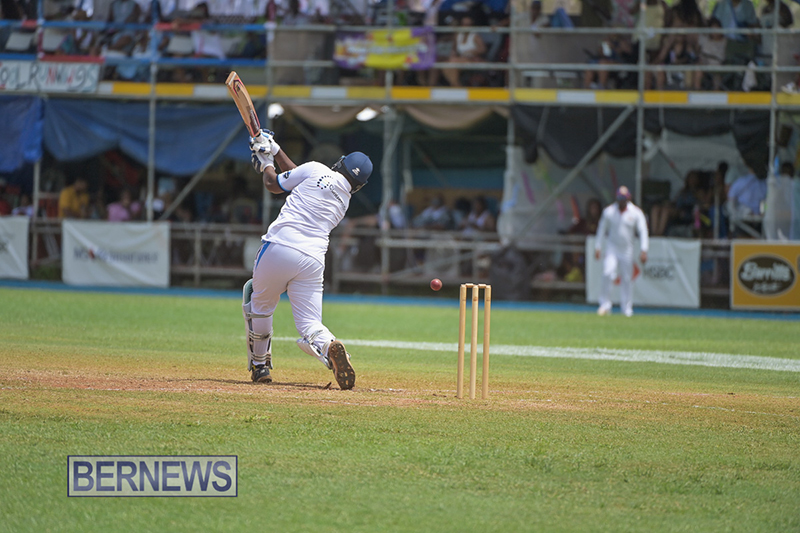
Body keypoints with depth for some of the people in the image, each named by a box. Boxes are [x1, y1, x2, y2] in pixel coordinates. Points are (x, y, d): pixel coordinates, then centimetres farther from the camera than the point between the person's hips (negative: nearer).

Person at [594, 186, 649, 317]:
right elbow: (602, 229, 7)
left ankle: (627, 308, 14)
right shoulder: (609, 211, -1)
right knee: (608, 273, -19)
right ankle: (605, 305, -13)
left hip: (627, 250, 0)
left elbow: (643, 232, -5)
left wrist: (643, 250, -14)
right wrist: (598, 247, 3)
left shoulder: (636, 213, -4)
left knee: (627, 278, 4)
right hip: (612, 248, 0)